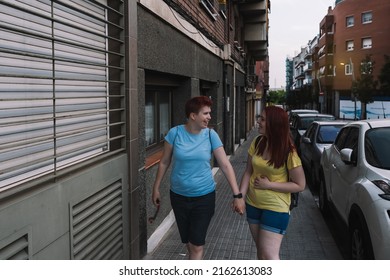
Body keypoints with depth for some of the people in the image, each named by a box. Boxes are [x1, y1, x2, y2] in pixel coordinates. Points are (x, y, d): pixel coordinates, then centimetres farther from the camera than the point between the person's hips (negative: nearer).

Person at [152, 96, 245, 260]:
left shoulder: (210, 135, -10)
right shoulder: (175, 133, -10)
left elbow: (225, 165, -10)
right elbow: (164, 162, 1)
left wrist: (237, 195, -13)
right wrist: (156, 188, 5)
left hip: (204, 197, -1)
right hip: (178, 196, 1)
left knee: (196, 245, 0)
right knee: (188, 242, 15)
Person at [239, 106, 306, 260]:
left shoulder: (288, 153, -17)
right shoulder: (257, 143, -2)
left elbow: (300, 185, -13)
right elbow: (248, 172, 4)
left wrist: (269, 185, -18)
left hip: (276, 208, -5)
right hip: (253, 204, 6)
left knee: (269, 255, -5)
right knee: (261, 251, 18)